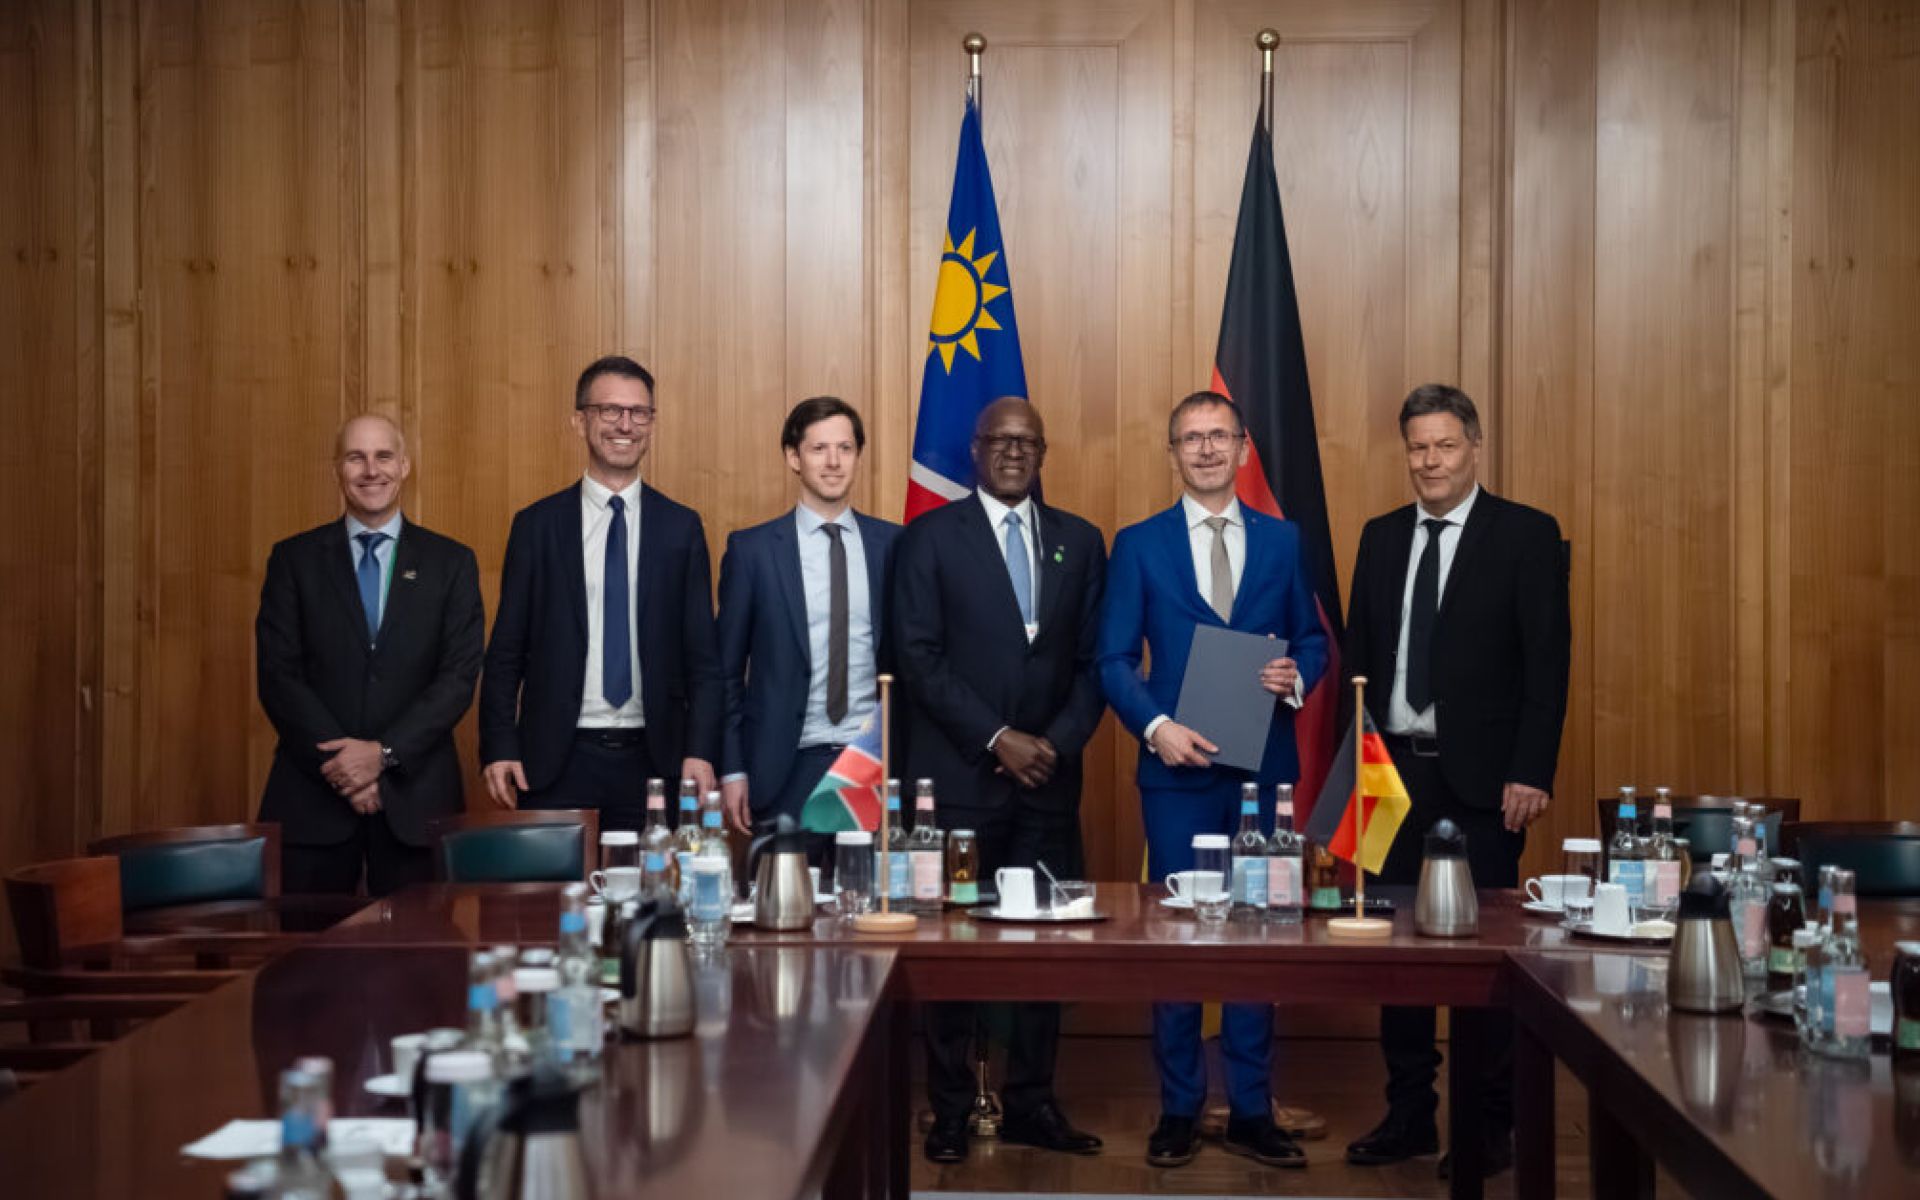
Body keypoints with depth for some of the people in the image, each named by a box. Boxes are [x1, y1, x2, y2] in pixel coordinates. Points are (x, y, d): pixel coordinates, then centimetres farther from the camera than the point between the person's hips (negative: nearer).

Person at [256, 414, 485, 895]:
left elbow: (460, 675, -1)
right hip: (314, 790, 0)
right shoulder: (295, 559, 7)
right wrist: (340, 764, -11)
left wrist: (385, 753, -12)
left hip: (414, 794, 0)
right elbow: (278, 675, 0)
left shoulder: (451, 562, 7)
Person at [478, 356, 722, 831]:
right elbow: (505, 651, 5)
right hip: (557, 759, 0)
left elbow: (702, 654, 5)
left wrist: (700, 753, -6)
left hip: (653, 758, 1)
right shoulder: (536, 525, 5)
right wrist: (499, 748, -5)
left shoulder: (682, 527, 7)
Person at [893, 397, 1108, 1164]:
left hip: (1049, 775, 3)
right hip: (959, 776, -3)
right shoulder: (931, 537, 1)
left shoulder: (1079, 541, 11)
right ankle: (950, 1107, 13)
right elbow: (920, 657, -6)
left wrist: (1058, 742, -6)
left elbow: (1092, 660, 9)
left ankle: (1032, 1103, 15)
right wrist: (997, 739, -12)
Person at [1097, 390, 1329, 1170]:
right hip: (1177, 767, -2)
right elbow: (1114, 659, -1)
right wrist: (1155, 725, -16)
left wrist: (1297, 676, -12)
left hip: (1264, 765, 2)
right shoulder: (1139, 544, 3)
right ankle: (1179, 1110, 14)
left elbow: (1313, 641, 10)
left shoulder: (1283, 540, 9)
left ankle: (1251, 1112, 16)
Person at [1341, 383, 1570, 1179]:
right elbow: (1359, 654, 12)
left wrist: (1531, 773, -14)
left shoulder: (1527, 535, -4)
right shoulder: (1381, 537, 10)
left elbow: (1548, 661, -8)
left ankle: (1491, 1123, 15)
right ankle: (1409, 1114, 20)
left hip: (1482, 777, -4)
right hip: (1395, 770, 5)